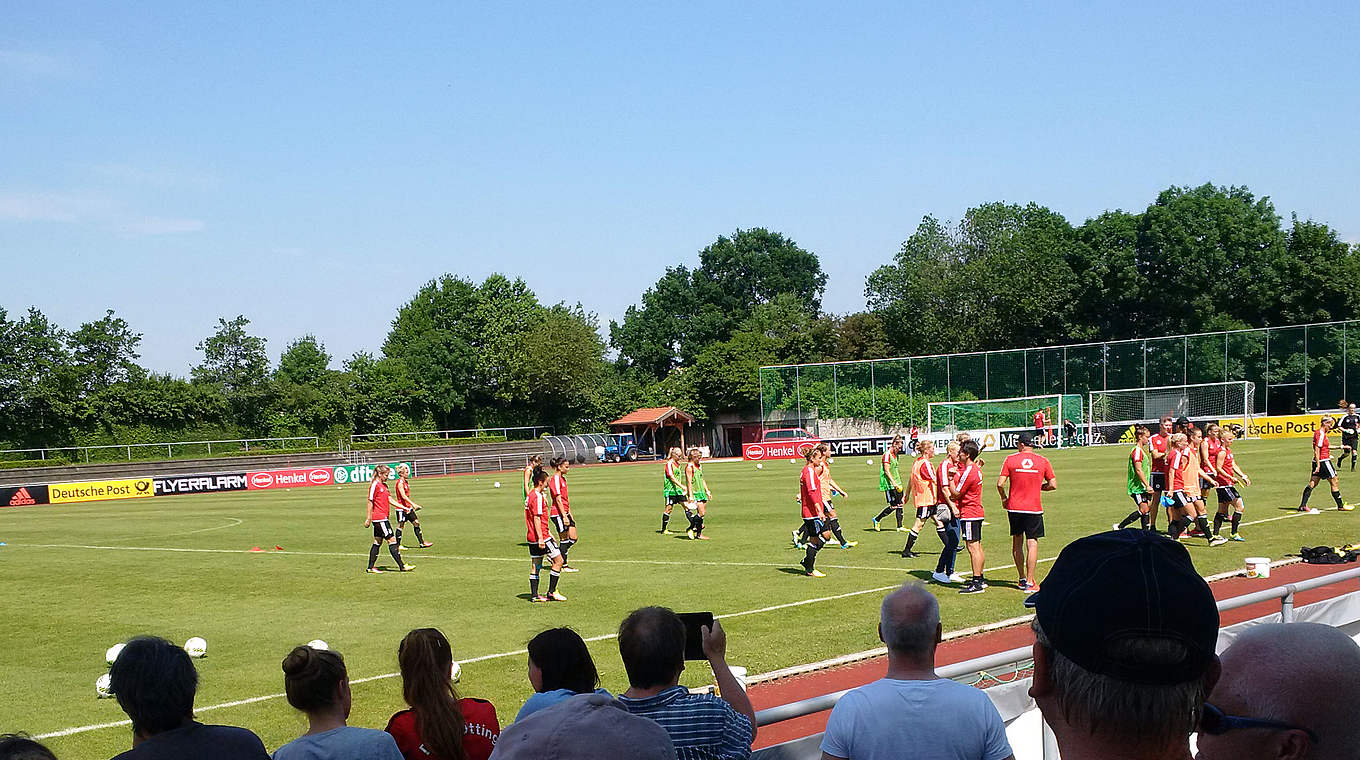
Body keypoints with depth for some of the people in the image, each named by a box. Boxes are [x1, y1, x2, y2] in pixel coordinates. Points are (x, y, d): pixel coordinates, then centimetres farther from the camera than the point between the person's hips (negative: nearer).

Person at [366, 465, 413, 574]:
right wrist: (368, 519, -11)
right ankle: (401, 566, -7)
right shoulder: (375, 485, -12)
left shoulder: (384, 485, 15)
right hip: (379, 519, -9)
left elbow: (390, 500, 15)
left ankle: (371, 567, 15)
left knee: (377, 542, 11)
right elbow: (370, 502, -12)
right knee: (392, 540, -8)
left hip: (383, 518, 9)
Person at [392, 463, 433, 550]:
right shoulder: (400, 483, -15)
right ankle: (397, 544, 9)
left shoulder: (406, 482, 13)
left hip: (408, 508, 9)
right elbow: (403, 496, -25)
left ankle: (421, 543, 8)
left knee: (416, 523, 6)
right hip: (401, 508, -9)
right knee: (400, 525, 0)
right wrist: (413, 504, -32)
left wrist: (412, 506, 20)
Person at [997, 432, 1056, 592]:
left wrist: (1004, 499, 10)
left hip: (1014, 507, 1)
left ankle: (1022, 579, 20)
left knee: (1017, 543, 14)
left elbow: (1000, 484, -7)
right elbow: (1053, 485, 0)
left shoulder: (1010, 459, -3)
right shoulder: (1043, 461, -1)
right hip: (1034, 508, -1)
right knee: (1032, 543, 0)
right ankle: (1030, 582, -6)